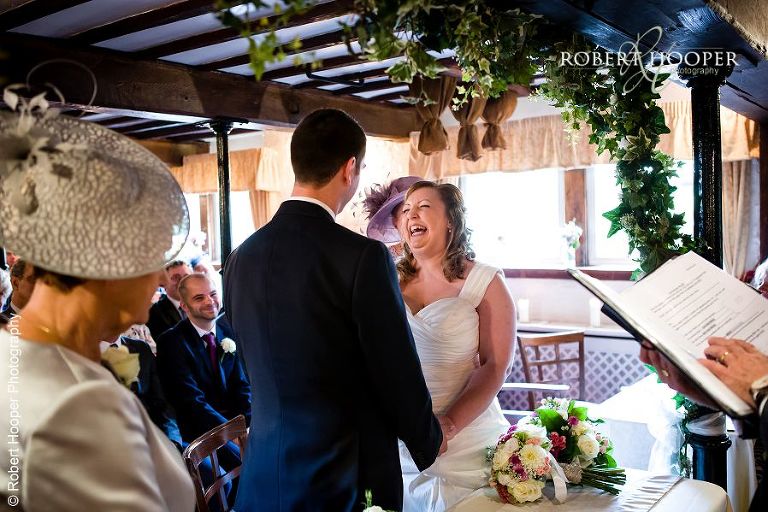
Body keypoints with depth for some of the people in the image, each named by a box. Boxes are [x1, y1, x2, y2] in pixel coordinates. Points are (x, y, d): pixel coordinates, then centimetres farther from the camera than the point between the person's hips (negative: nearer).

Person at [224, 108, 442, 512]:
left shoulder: (240, 259, -1)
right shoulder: (363, 256, -20)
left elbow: (258, 367, 9)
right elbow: (399, 373, -14)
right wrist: (429, 443, 5)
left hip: (265, 477, 5)